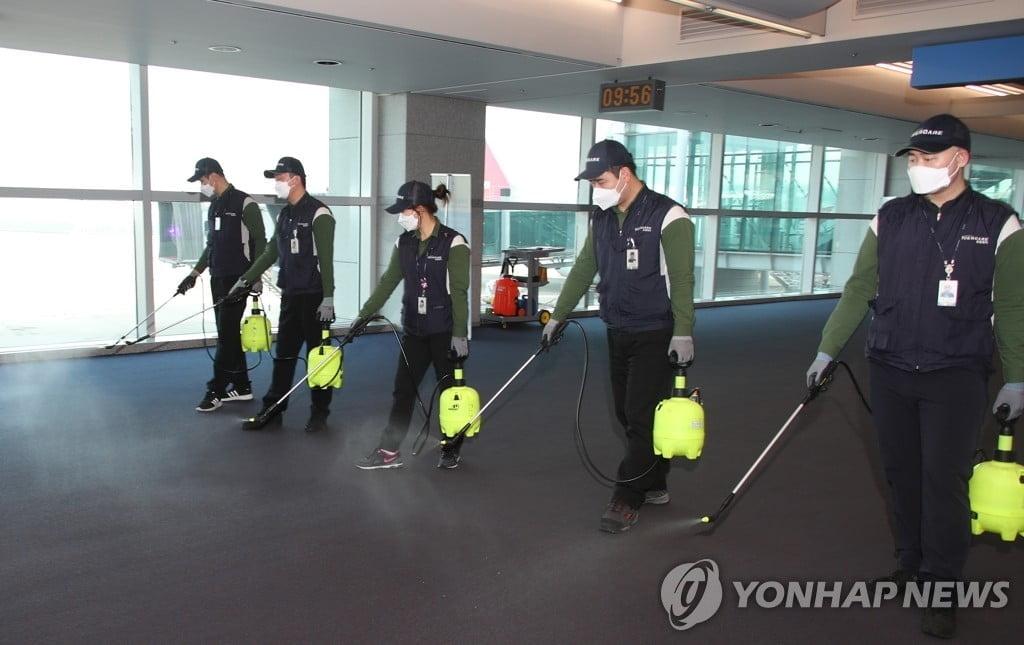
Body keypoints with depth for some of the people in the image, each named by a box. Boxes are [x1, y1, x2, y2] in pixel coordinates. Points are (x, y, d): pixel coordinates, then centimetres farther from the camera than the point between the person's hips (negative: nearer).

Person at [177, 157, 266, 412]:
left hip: (237, 279, -9)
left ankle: (216, 390, -3)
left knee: (226, 334, -7)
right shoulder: (214, 206, 15)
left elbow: (260, 242, -11)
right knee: (228, 333, 10)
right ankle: (241, 386, 18)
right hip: (217, 279, 9)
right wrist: (195, 273, 17)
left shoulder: (245, 204, -10)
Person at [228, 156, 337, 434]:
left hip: (314, 297, -7)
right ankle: (272, 408, 19)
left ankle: (320, 412, 12)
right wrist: (246, 280, 12)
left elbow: (326, 259, -16)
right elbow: (271, 252, 18)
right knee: (283, 354, 12)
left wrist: (328, 297, -20)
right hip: (290, 296, 8)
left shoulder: (319, 213, -11)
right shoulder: (284, 214, 13)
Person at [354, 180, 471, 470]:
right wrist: (365, 314, 2)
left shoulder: (453, 242, -12)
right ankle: (389, 451, 12)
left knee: (451, 389, 7)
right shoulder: (405, 243, 5)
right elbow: (388, 281, 8)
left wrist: (460, 334, -18)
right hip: (414, 330, 5)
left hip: (445, 331, -5)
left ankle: (451, 450, 23)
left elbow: (459, 292, -15)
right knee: (403, 389, 6)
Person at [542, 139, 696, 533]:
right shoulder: (602, 219, 8)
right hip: (617, 333, 7)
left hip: (655, 335, -7)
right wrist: (558, 316, 14)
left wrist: (683, 333, -21)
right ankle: (654, 485, 26)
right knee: (627, 414, 11)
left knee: (642, 416, -6)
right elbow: (582, 270, 14)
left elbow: (681, 278, -16)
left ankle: (628, 499, 3)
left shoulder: (667, 216, -13)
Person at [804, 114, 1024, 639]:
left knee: (943, 481, -3)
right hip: (888, 373, 3)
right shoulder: (890, 219, 4)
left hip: (956, 378, -3)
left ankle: (941, 589, 9)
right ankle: (910, 565, 27)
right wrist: (827, 350, 3)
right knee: (901, 474, 11)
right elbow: (858, 291, 7)